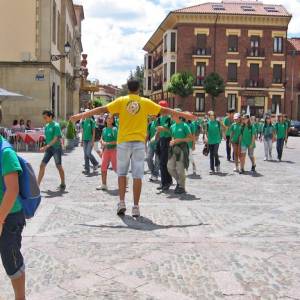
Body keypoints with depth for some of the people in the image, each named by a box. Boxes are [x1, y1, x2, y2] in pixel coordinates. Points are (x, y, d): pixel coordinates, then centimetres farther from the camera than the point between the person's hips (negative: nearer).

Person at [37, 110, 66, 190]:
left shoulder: (56, 126, -12)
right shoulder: (46, 126, 10)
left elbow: (55, 139, -19)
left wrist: (46, 146, -25)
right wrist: (46, 147, 15)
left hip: (56, 148, -7)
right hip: (49, 148, 7)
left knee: (59, 166, 3)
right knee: (42, 165, 0)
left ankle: (63, 184, 18)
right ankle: (37, 184, 3)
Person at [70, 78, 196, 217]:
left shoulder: (121, 101, 2)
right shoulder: (145, 102, 3)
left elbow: (102, 109, 0)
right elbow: (165, 110, 8)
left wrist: (81, 115, 6)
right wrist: (184, 115, 18)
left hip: (124, 142, 0)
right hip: (139, 142, 0)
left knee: (122, 173, 13)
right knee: (137, 175, 1)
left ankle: (122, 203, 6)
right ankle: (136, 207, 2)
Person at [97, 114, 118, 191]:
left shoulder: (114, 129, -8)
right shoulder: (104, 129, 10)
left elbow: (117, 141, -14)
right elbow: (102, 139, 19)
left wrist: (108, 143, -18)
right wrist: (102, 142, -2)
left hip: (113, 149, -6)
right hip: (106, 150, 6)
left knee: (115, 167, -1)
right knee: (103, 168, 3)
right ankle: (104, 185, 10)